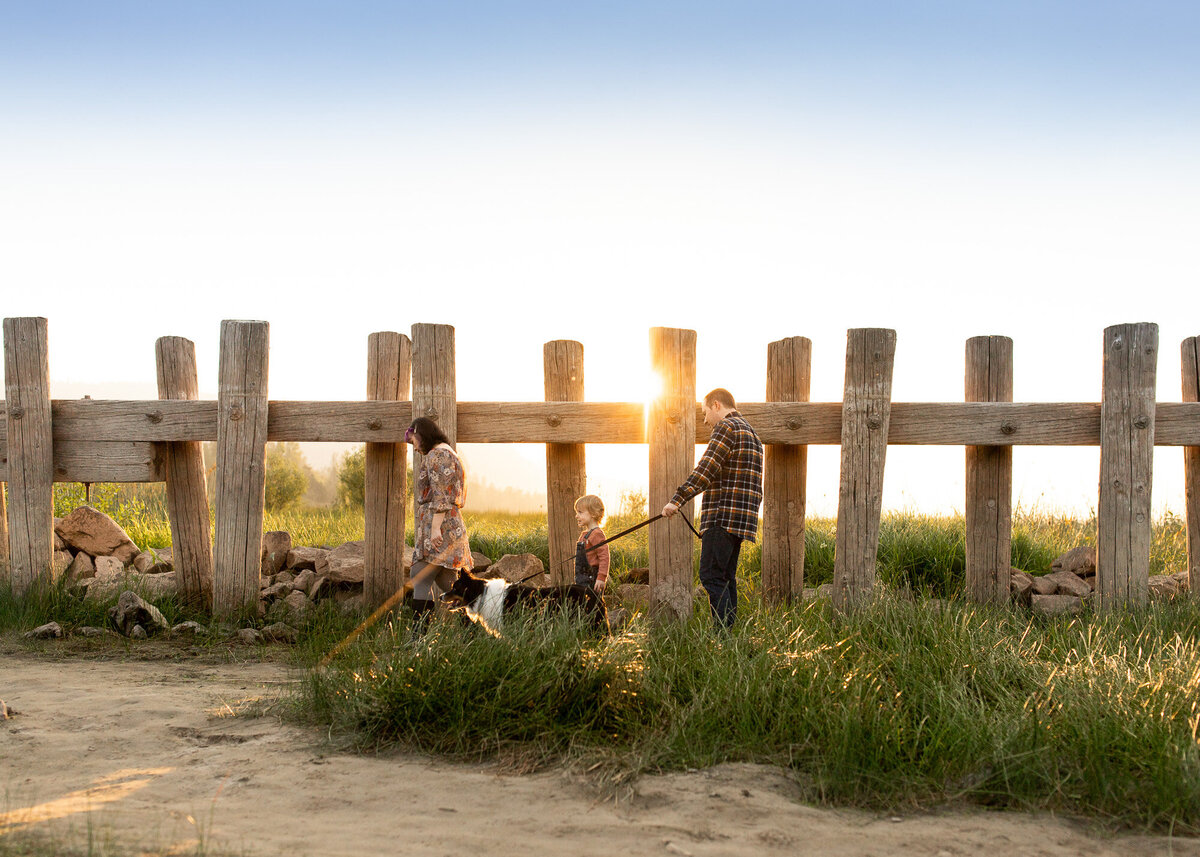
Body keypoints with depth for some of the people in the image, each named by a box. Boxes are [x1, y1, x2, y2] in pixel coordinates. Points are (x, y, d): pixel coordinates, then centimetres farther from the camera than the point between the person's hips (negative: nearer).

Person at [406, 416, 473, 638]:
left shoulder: (438, 455, -8)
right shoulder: (447, 454, 24)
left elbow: (441, 495, -17)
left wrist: (435, 527, -22)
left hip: (439, 526, -11)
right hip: (451, 524, 11)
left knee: (420, 579, -13)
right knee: (446, 582, 9)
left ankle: (419, 634, -19)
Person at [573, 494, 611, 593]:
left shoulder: (597, 534, -14)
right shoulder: (584, 534, 17)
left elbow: (604, 557, -19)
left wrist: (601, 577, -24)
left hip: (592, 581, -10)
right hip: (582, 580, 10)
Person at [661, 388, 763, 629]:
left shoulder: (726, 427, -6)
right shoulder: (752, 434, 25)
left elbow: (706, 469, -18)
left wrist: (677, 499, -22)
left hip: (723, 517, -10)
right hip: (743, 518, 10)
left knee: (711, 576, -12)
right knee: (726, 577, 10)